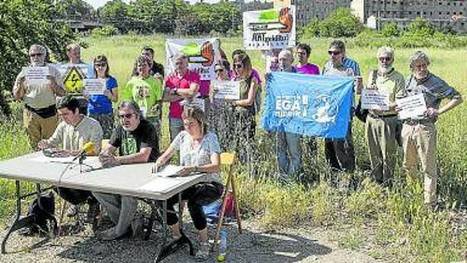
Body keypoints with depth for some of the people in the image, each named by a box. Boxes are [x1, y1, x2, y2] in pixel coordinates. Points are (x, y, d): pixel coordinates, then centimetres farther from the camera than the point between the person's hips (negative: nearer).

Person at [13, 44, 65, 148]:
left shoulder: (53, 71, 5)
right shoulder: (24, 72, 7)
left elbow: (62, 93, 0)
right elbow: (17, 96, 7)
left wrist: (54, 83, -18)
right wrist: (20, 85, -12)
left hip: (49, 113, -1)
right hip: (30, 114, 1)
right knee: (34, 144, 6)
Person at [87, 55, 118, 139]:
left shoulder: (111, 80, 3)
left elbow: (116, 99, 4)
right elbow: (87, 98, 14)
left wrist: (109, 95, -16)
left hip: (106, 113, -2)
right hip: (92, 112, 2)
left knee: (107, 137, -7)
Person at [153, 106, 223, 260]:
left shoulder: (210, 138, -9)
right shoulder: (183, 136, 6)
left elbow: (216, 166, -22)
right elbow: (166, 155, 13)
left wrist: (194, 169, -39)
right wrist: (159, 162, -12)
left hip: (209, 184, -5)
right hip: (187, 184, 5)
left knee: (193, 203, -35)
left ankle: (204, 243, -13)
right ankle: (177, 236, 4)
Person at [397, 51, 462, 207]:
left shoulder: (436, 83, -8)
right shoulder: (408, 81, 7)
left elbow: (457, 98, -6)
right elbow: (399, 98, 24)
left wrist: (439, 111, -15)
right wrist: (398, 106, 2)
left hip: (425, 128, -5)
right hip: (407, 127, 5)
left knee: (429, 168, 0)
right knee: (408, 165, 18)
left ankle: (430, 203, 7)